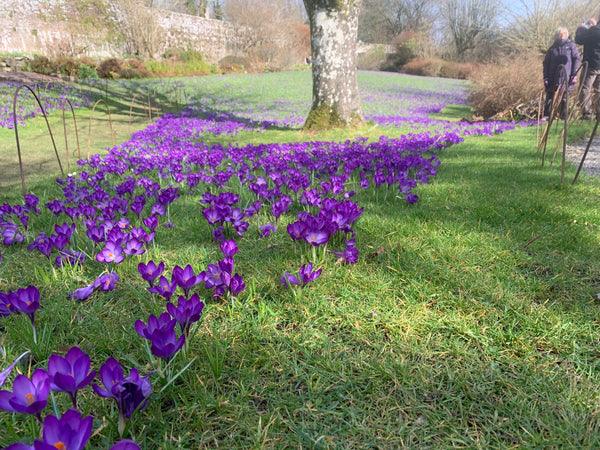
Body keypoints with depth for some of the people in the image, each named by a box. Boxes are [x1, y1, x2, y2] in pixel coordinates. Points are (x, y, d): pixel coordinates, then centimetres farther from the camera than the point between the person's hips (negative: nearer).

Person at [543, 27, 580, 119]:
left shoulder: (571, 45, 7)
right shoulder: (552, 48, 11)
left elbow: (576, 60, 3)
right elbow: (546, 63, 11)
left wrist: (574, 75, -6)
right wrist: (545, 78, 1)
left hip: (566, 78, -1)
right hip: (553, 78, 1)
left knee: (564, 98, 3)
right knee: (549, 97, -2)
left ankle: (564, 116, 11)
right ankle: (546, 115, 3)